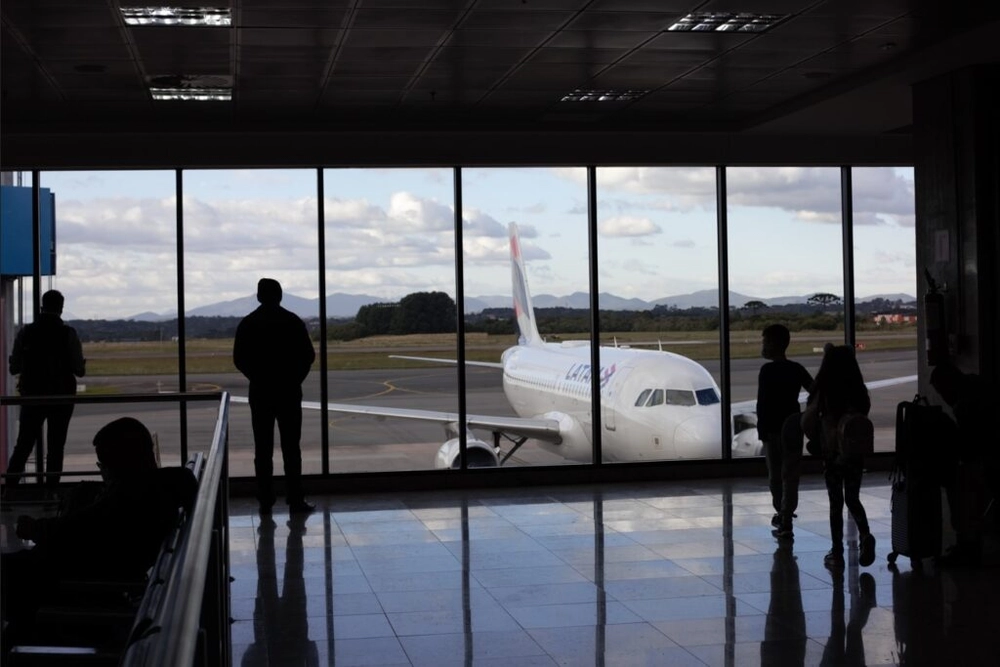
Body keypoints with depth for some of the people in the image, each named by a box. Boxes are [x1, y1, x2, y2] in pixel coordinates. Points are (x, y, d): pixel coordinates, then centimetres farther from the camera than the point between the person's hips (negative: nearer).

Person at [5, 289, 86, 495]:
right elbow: (80, 370, -9)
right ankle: (51, 490, 5)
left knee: (23, 444, 8)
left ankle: (10, 488, -3)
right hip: (62, 397, -1)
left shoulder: (26, 333, -4)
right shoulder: (68, 334, -9)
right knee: (56, 446, 7)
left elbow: (14, 368, 1)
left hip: (32, 396, 2)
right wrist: (82, 364, 14)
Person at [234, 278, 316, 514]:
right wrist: (296, 378, 9)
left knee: (263, 449, 5)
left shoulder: (248, 323, 0)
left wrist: (257, 377, 13)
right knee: (291, 447, 2)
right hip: (289, 391, -1)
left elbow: (239, 359, -1)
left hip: (260, 392, 1)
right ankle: (295, 500, -1)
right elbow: (308, 355, -4)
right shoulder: (293, 321, -3)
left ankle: (265, 501, 4)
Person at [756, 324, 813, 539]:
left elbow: (762, 403, -14)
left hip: (773, 430, -4)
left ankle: (781, 514, 22)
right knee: (790, 476, 4)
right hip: (793, 428, 4)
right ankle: (785, 520, -1)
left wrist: (761, 430, -10)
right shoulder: (797, 369, 4)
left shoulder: (767, 370, -11)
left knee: (775, 475, 12)